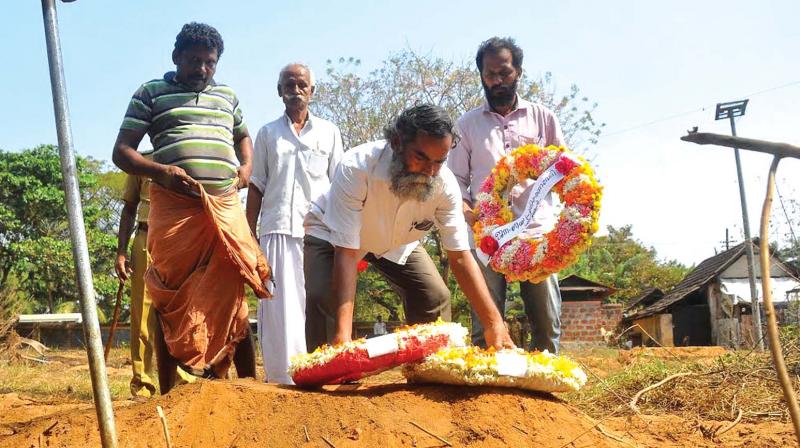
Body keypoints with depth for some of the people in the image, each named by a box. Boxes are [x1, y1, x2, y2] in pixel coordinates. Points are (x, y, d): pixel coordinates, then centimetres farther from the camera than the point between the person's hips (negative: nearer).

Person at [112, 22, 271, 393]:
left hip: (225, 207, 3)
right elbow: (122, 152, 5)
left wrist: (246, 166, 14)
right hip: (173, 208, -3)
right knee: (171, 303, 2)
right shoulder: (151, 93, 9)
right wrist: (161, 171, -14)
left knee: (233, 297, 1)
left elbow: (243, 136, 37)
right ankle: (167, 392, 10)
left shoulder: (227, 96, 21)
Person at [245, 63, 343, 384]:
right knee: (280, 307, -5)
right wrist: (249, 235, 7)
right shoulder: (268, 133, 15)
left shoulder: (329, 132, 13)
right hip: (277, 230, 0)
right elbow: (256, 187, 14)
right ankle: (282, 377, -2)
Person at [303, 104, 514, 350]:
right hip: (333, 235, -3)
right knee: (323, 298, -27)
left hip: (396, 241, 4)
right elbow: (346, 252, -41)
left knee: (435, 297, -9)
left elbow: (460, 256, -23)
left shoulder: (445, 185, -28)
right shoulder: (356, 167, -40)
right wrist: (343, 334, -49)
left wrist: (494, 323, -31)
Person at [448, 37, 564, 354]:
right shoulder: (468, 124, 14)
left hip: (537, 231, 1)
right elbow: (457, 179, 11)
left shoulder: (542, 117, 15)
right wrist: (468, 212, -8)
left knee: (547, 321, -2)